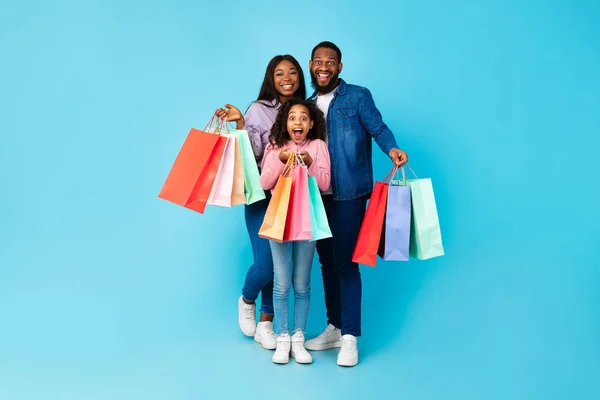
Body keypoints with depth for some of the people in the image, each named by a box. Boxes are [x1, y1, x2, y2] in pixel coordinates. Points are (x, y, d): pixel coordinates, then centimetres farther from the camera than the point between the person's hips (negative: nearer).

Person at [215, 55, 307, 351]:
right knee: (265, 264, -10)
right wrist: (240, 124, -21)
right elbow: (252, 153, -10)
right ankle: (247, 300, 24)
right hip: (263, 197, -4)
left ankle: (265, 324, 20)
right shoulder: (259, 109, -4)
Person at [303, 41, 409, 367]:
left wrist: (391, 148, -30)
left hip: (349, 193, -5)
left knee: (345, 263, -7)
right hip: (318, 193, 6)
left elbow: (377, 127, -10)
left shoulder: (358, 96, 1)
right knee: (327, 262, 12)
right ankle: (334, 328, 24)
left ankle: (349, 338, 1)